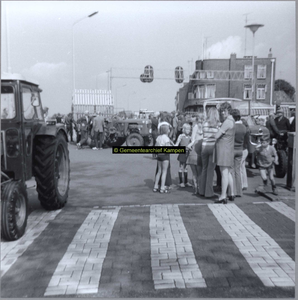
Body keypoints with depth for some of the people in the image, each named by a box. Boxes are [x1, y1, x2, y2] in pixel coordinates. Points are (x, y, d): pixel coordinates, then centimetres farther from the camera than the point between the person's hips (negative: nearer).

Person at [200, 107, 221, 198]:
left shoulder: (205, 124, 1)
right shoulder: (219, 124, -5)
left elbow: (204, 136, 4)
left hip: (204, 147, 3)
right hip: (213, 147, -3)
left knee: (204, 169, 14)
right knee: (210, 170, 3)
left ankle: (202, 191, 21)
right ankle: (208, 192, 6)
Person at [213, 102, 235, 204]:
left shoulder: (228, 122, -15)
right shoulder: (231, 120, 17)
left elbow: (216, 136, -16)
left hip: (224, 149, -10)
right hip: (228, 149, 10)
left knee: (224, 172, -10)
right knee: (228, 173, 16)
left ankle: (223, 196, -8)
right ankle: (232, 194, 24)